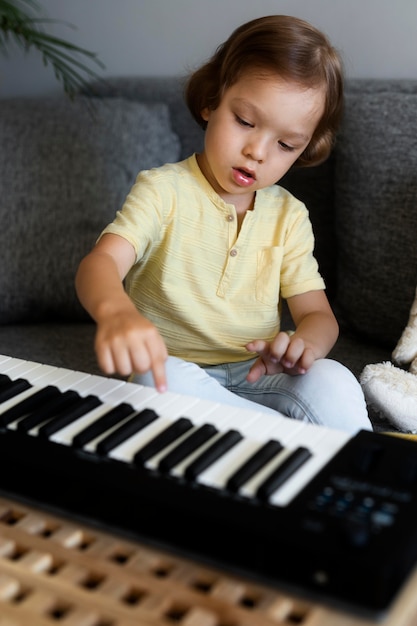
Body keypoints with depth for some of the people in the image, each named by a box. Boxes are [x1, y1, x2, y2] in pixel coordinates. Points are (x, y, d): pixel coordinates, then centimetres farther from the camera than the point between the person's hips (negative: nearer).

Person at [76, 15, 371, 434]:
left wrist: (304, 344, -25)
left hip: (254, 373, 2)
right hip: (172, 368, -1)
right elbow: (101, 262, -21)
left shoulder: (288, 216, 7)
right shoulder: (164, 190, -5)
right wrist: (115, 310, -47)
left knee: (332, 384, -29)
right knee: (164, 382, -37)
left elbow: (318, 313, 2)